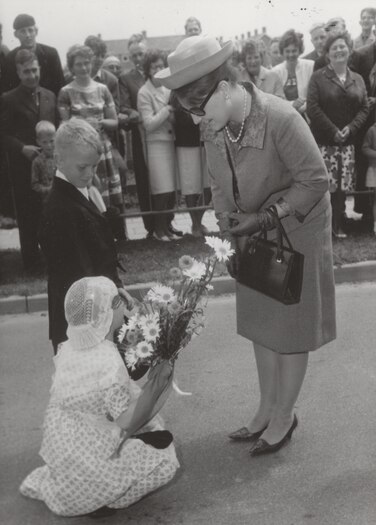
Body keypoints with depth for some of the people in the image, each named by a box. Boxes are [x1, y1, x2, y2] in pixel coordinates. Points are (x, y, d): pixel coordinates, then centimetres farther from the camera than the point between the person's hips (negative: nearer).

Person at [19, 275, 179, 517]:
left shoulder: (69, 348, -5)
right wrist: (157, 384, -22)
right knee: (164, 463, 5)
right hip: (87, 458, -7)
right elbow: (127, 423, -20)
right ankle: (100, 501, 3)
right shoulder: (110, 364, -28)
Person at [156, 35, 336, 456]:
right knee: (260, 323, 16)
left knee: (291, 328, 9)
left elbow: (315, 179, -21)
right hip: (253, 237, 6)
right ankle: (267, 409, 34)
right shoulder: (213, 126, -10)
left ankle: (284, 416, 27)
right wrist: (231, 239, -4)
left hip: (296, 232, -6)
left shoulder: (281, 118, -29)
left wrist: (267, 218, -25)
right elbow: (219, 185, 3)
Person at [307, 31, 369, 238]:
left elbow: (364, 108, 8)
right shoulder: (318, 77, 0)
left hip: (348, 141, 3)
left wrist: (350, 128, -9)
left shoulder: (357, 79, 12)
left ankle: (338, 225, 16)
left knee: (342, 185, 3)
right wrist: (333, 131, -13)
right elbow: (312, 107, -9)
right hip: (324, 141, -3)